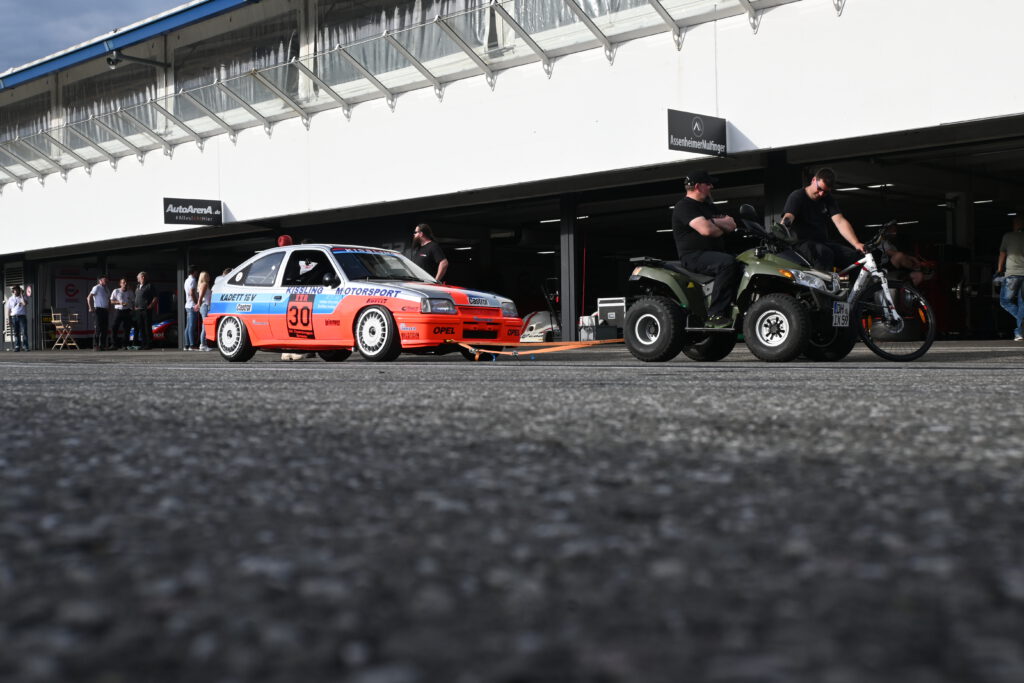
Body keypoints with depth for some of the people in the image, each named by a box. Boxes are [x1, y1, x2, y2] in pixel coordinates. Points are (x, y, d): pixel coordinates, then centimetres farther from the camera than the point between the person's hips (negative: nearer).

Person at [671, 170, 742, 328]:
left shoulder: (707, 206, 24)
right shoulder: (685, 206, -7)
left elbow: (731, 225, 15)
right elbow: (706, 230, -22)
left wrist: (714, 221, -3)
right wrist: (721, 230, 0)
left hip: (712, 254, 9)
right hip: (693, 256, -9)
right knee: (727, 262, -34)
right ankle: (715, 314, -34)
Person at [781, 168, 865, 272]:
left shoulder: (828, 200, 13)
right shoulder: (797, 196, -2)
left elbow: (840, 222, 0)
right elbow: (788, 215, -20)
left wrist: (856, 244, -16)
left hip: (823, 243, 6)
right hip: (801, 243, -6)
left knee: (855, 256, -17)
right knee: (825, 254, -37)